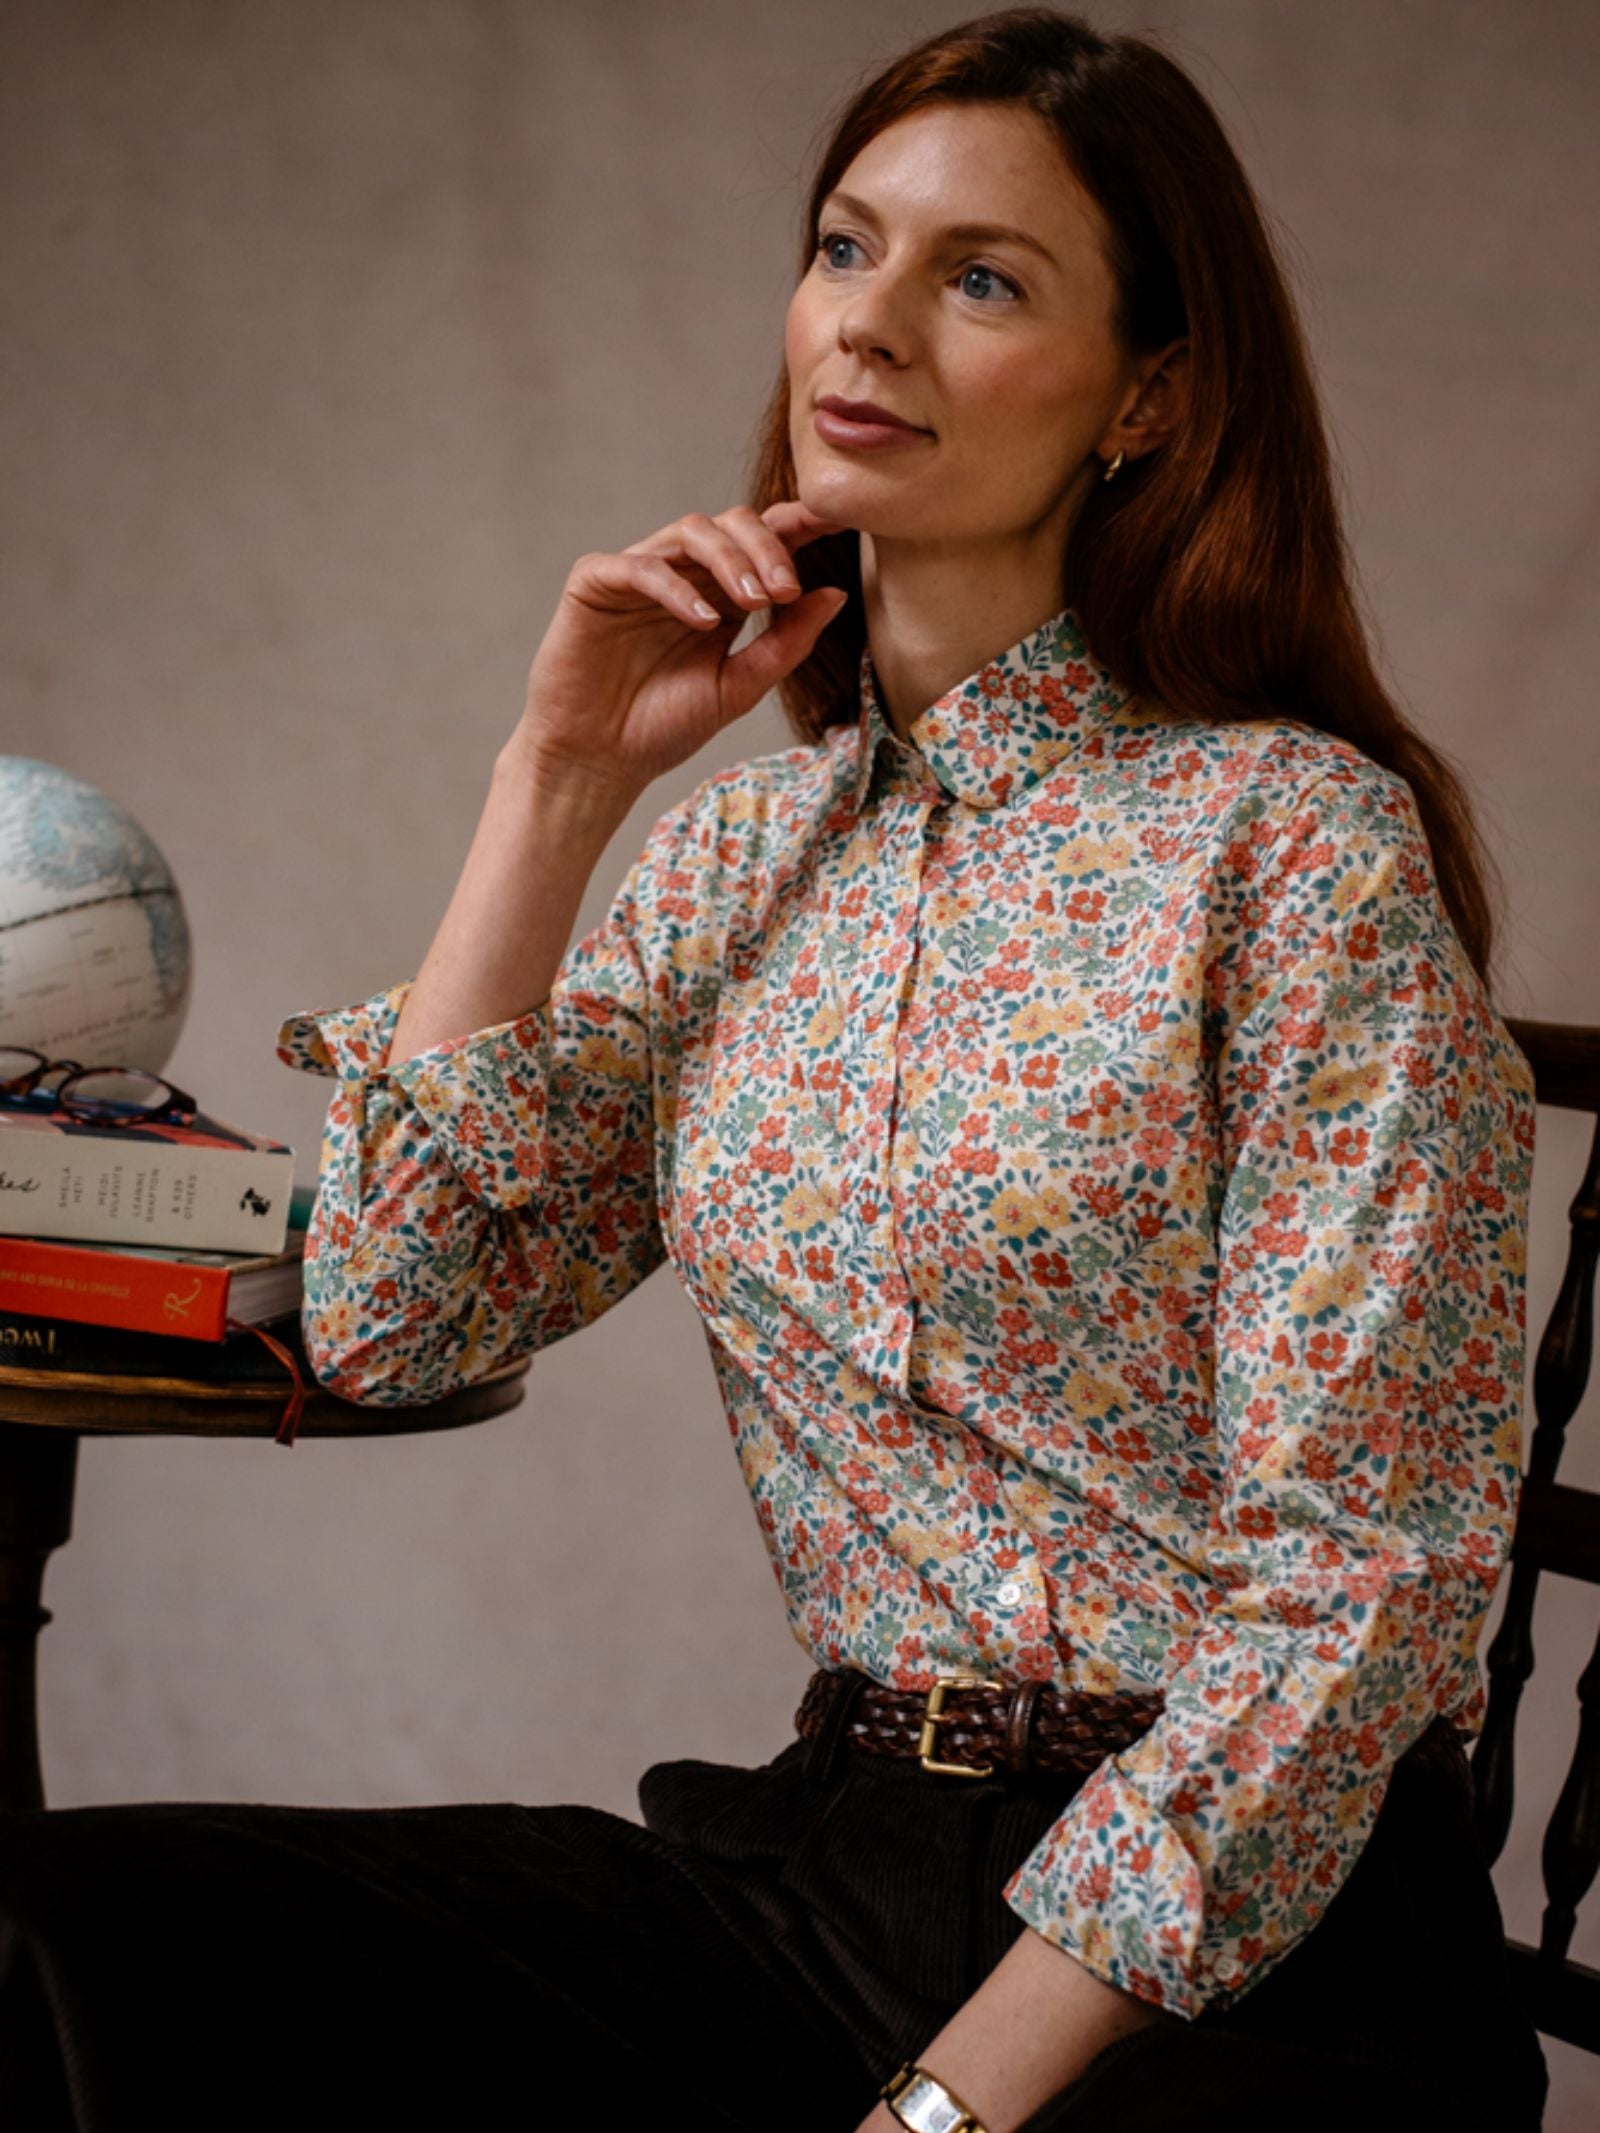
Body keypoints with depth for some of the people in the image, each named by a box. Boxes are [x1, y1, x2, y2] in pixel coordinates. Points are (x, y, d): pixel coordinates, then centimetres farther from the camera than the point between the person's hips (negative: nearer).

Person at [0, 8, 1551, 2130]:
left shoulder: (1294, 839, -9)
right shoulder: (746, 848, 10)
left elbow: (1353, 1579, -12)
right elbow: (391, 1320, 4)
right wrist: (564, 781, 0)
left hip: (1245, 1956, -5)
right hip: (835, 1858, 5)